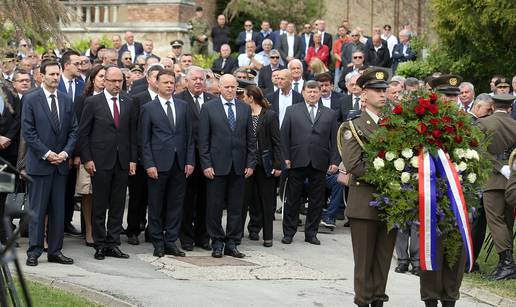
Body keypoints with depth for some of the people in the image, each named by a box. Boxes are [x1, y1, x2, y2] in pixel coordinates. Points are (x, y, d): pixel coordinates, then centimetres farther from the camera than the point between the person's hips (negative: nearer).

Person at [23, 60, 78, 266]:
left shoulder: (67, 100, 11)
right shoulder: (31, 99, -3)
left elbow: (73, 130, 11)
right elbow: (28, 131, -7)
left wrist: (66, 152, -5)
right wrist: (46, 153, -13)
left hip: (61, 163, 5)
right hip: (39, 163, -4)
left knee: (58, 210, 6)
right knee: (37, 210, -3)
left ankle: (55, 251, 12)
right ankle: (34, 251, 2)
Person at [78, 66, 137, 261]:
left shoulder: (128, 103, 9)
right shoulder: (93, 102, -1)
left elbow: (132, 133, 11)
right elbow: (83, 133, -1)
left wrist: (133, 159, 5)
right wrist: (87, 159, -7)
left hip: (122, 162, 3)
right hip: (100, 162, -3)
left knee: (118, 206, 5)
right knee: (99, 206, 2)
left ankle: (113, 244, 11)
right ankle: (100, 245, 8)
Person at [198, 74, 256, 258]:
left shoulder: (245, 109, 10)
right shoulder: (209, 108, 0)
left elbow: (250, 139, 10)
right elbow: (203, 139, -2)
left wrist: (251, 164, 3)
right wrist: (206, 164, -9)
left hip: (239, 167, 3)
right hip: (217, 165, -3)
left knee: (236, 207, 5)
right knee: (215, 206, 1)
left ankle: (231, 244, 12)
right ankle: (217, 243, 10)